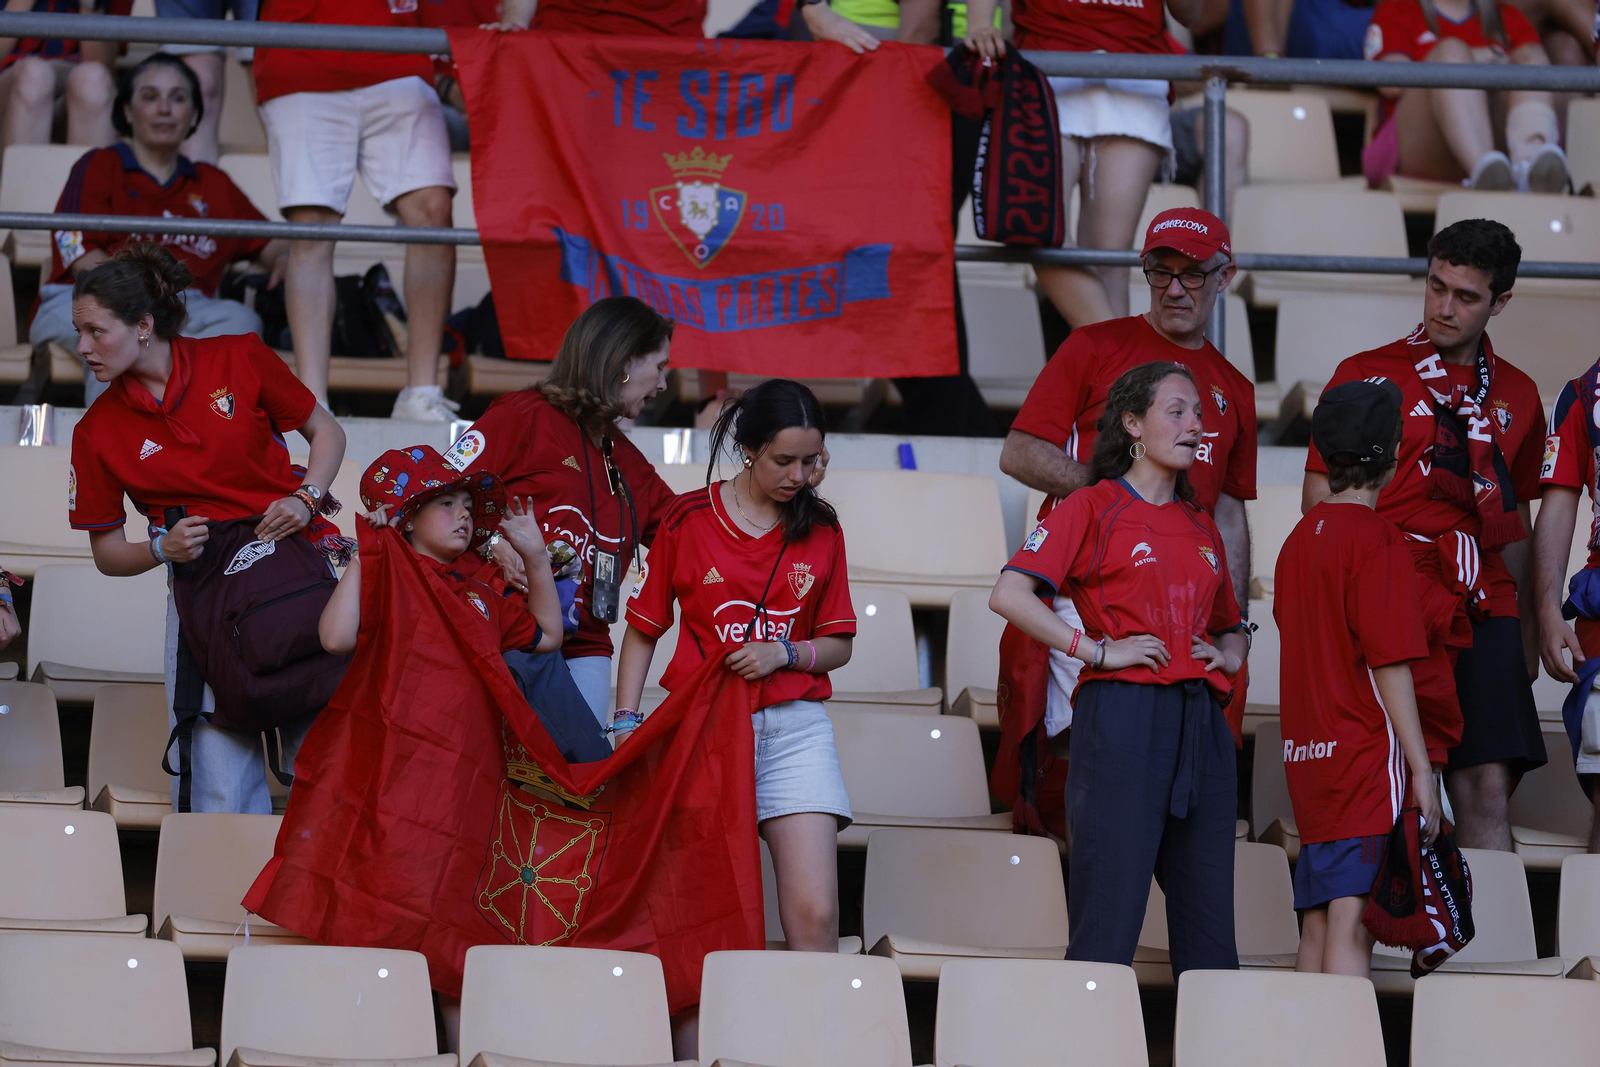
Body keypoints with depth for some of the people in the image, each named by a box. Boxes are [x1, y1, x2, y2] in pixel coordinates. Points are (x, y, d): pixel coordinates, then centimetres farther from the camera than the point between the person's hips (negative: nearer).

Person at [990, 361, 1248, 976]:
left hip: (1202, 719, 6)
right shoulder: (1093, 509, 2)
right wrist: (1099, 652, -13)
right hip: (1122, 713, -6)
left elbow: (1229, 625, 34)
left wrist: (1230, 655, 11)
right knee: (1109, 920, -9)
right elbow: (1009, 596, -10)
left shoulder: (1201, 525, 21)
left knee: (1209, 922, 4)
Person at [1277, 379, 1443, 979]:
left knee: (1318, 929, 8)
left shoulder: (1299, 539, 14)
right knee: (1352, 928, -13)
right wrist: (1422, 769, -12)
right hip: (1368, 757, -8)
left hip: (1306, 760, 8)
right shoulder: (1378, 540, -10)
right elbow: (1390, 664, -14)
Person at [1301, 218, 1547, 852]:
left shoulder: (1516, 395, 17)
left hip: (1484, 610, 3)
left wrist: (1525, 632, 17)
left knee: (1487, 789, -3)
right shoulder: (1367, 375, 5)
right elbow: (1320, 499, 5)